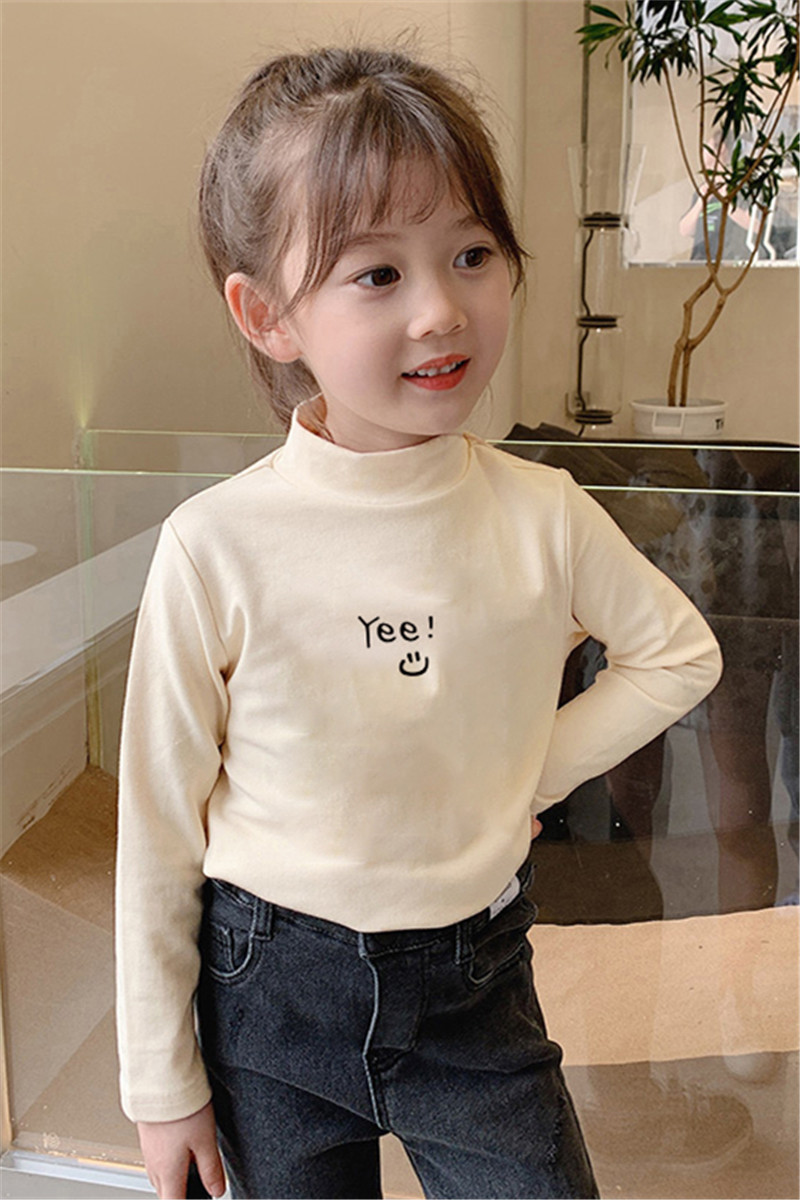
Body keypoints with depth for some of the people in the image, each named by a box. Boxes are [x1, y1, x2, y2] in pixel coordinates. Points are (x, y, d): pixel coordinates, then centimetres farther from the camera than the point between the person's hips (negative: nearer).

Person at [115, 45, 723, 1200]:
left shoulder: (541, 515, -12)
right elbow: (159, 831, -9)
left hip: (475, 981, 2)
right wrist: (162, 1080, -1)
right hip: (270, 991, -1)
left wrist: (531, 774, -4)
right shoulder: (217, 547, -19)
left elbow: (679, 651, 7)